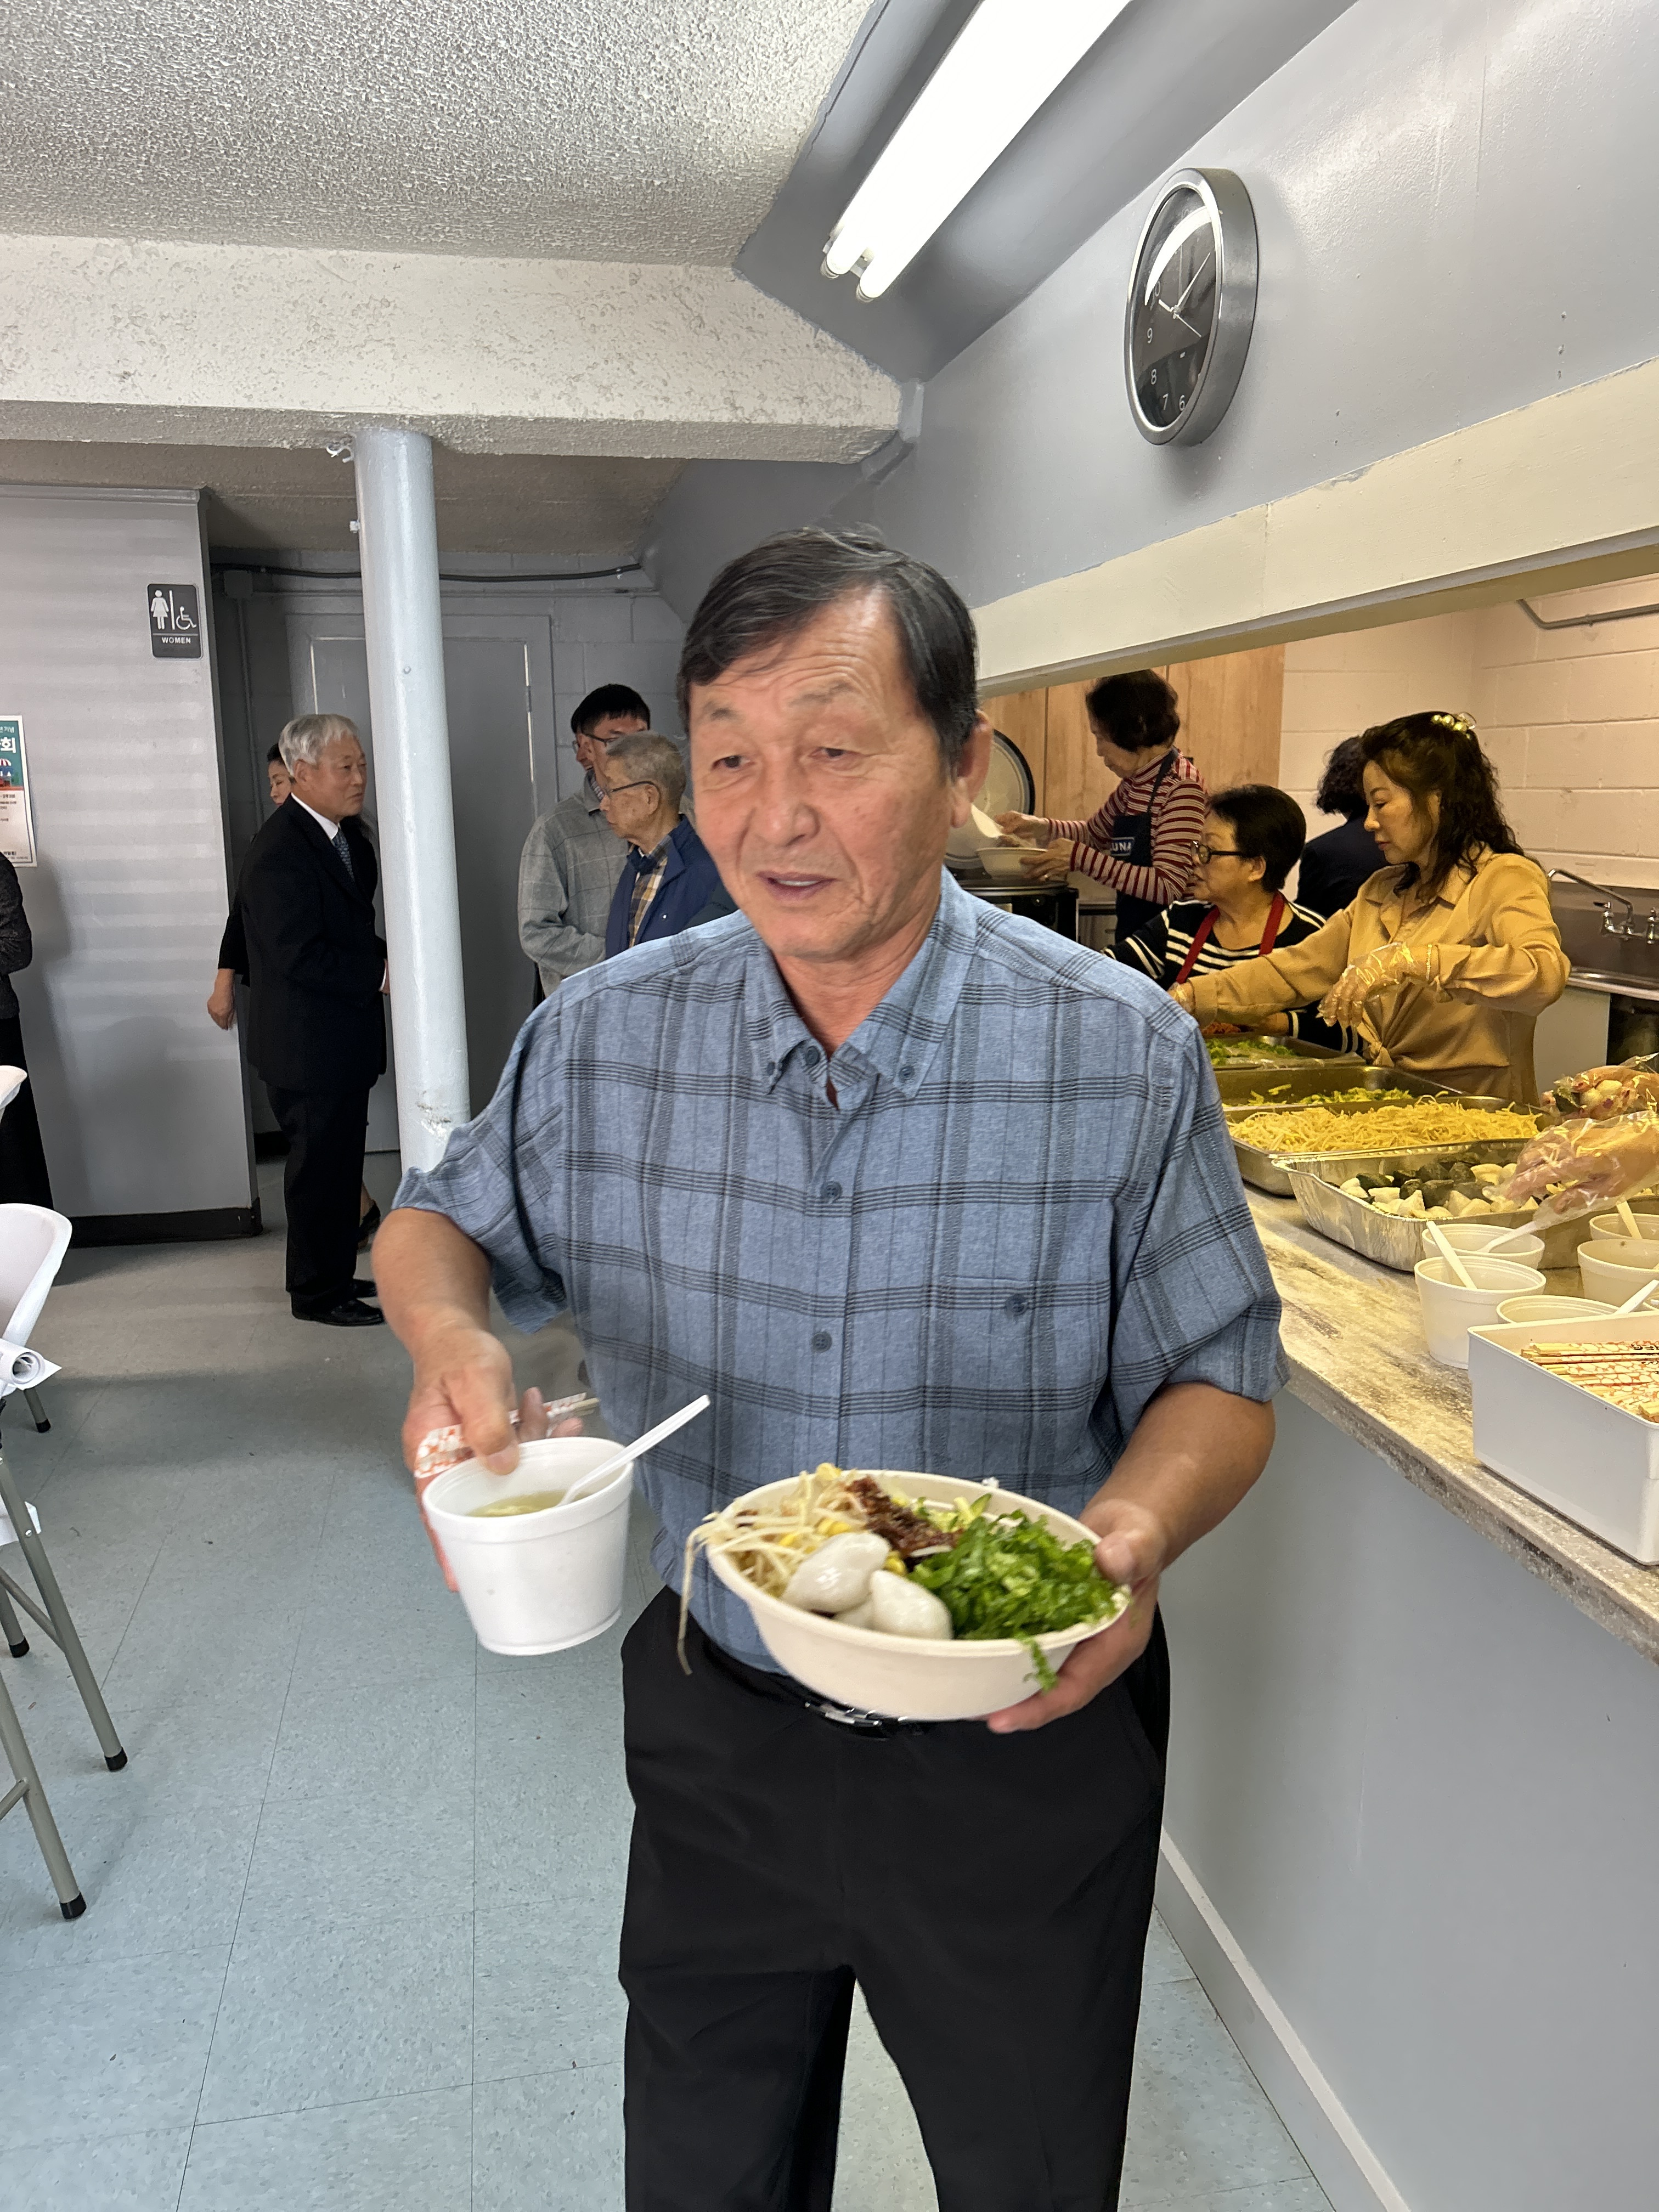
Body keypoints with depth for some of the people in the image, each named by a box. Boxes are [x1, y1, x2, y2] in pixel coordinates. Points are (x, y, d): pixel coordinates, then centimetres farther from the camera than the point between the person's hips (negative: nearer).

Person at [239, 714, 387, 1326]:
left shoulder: (351, 834, 10)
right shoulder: (277, 854, -21)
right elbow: (298, 955, -25)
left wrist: (386, 959, -1)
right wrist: (379, 974, -19)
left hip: (345, 1036, 9)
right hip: (307, 1045, -9)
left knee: (341, 1160, 18)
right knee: (319, 1166, 3)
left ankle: (335, 1274, 33)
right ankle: (316, 1292, 17)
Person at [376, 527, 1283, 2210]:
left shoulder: (1128, 1057, -16)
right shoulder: (603, 1038, -9)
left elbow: (1216, 1377, -7)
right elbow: (441, 1219, 6)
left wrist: (1137, 1529, -28)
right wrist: (447, 1331, -17)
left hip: (1023, 1741, -1)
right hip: (713, 1732, 2)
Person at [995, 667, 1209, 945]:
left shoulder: (1182, 786, -16)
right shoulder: (1134, 783, 11)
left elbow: (1169, 887, -23)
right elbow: (1095, 833, 29)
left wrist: (1080, 856, -23)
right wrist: (1041, 827, 10)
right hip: (1134, 936, 8)